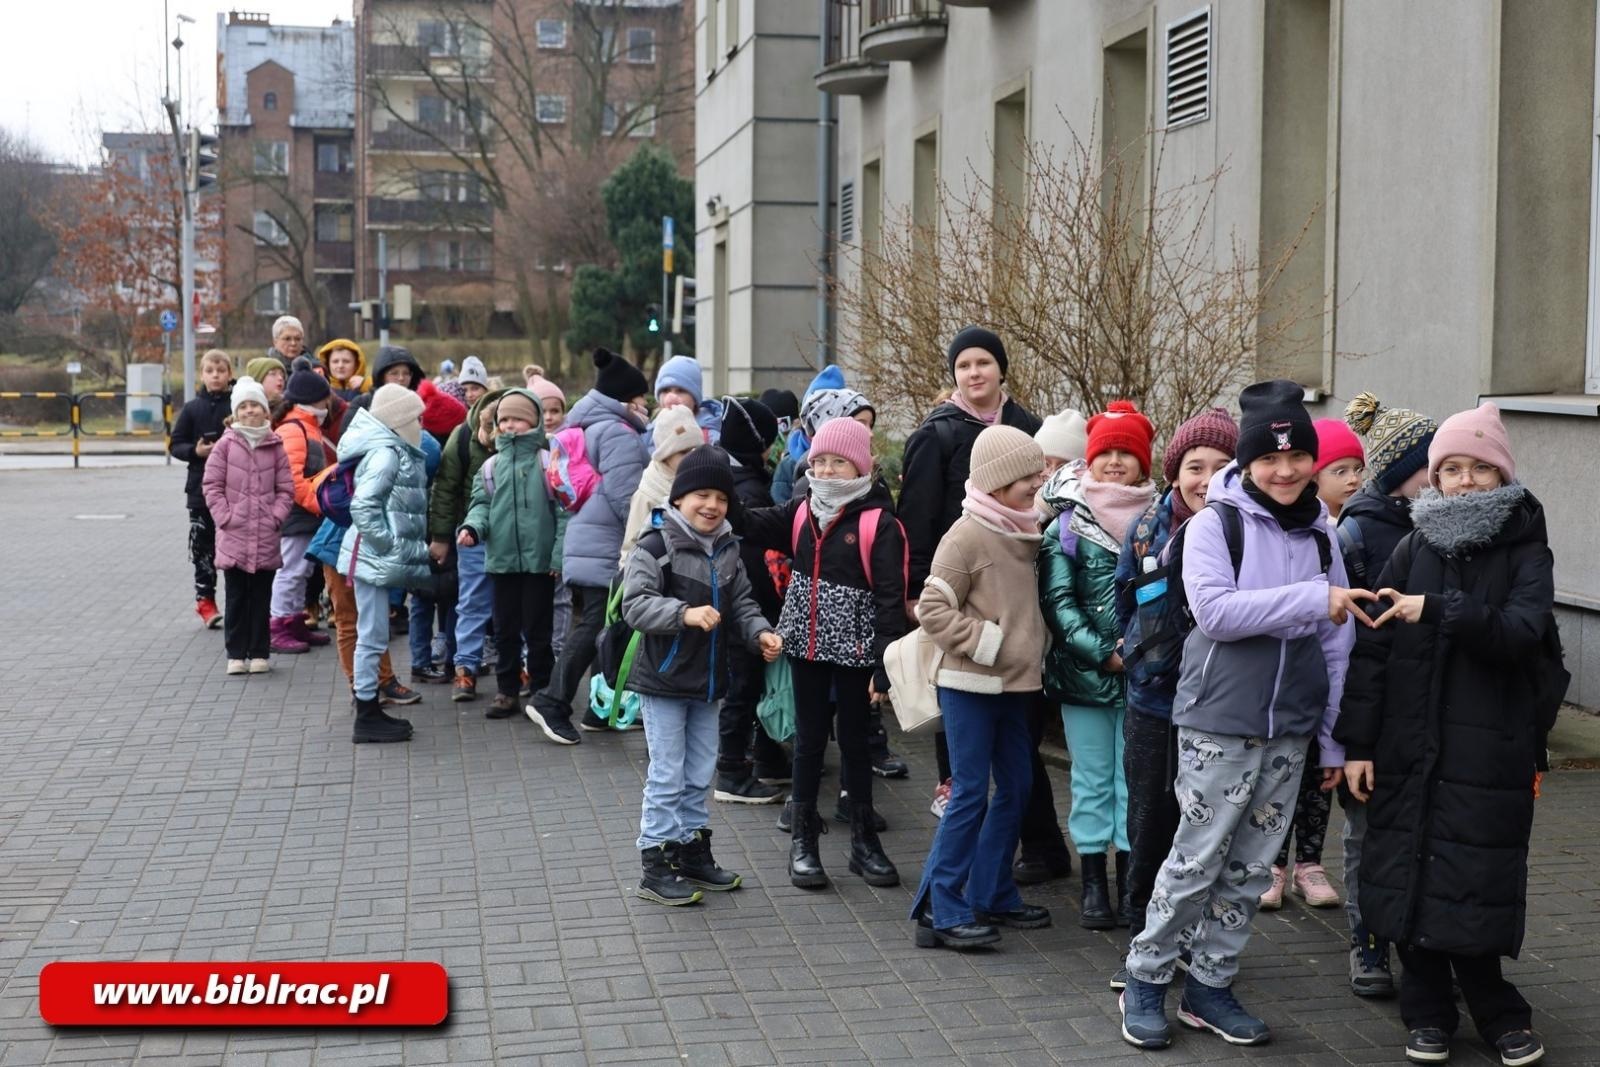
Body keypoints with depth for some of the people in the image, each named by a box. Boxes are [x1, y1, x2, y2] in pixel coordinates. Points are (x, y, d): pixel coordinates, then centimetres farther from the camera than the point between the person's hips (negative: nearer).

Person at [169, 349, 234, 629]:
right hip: (201, 488, 2)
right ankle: (205, 599, 16)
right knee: (203, 545, 6)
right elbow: (175, 445, 8)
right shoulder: (193, 408, 5)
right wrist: (195, 451, -10)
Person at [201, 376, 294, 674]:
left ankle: (259, 653, 14)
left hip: (266, 537, 1)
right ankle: (236, 654, 11)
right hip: (233, 535, -1)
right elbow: (211, 485, 1)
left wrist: (276, 516, -6)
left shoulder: (275, 446, 3)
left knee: (261, 596, 7)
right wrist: (225, 516, -7)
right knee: (236, 597, 5)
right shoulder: (226, 445, 0)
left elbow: (285, 489, 6)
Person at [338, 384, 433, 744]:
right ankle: (367, 718, 3)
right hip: (374, 559, -10)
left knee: (372, 637, 15)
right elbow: (362, 506, -24)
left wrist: (407, 551, 11)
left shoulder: (397, 452, 13)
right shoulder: (386, 454, -16)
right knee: (373, 638, -3)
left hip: (382, 561, 10)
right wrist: (390, 545, -19)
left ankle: (370, 711, 24)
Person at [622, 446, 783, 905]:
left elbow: (741, 603, 13)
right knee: (666, 776, -1)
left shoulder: (727, 551, 8)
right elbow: (636, 604, -24)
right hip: (664, 681, -7)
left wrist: (759, 632, -6)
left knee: (699, 775, 17)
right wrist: (685, 613, -36)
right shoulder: (655, 547, -15)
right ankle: (656, 865, 8)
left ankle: (692, 851, 31)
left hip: (708, 680, 7)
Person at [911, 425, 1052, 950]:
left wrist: (1034, 646, 11)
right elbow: (933, 610, -16)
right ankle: (940, 910, 1)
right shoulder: (967, 536, -14)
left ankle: (992, 895, 24)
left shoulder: (1026, 533, 10)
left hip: (1014, 682, 8)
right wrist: (985, 640, -17)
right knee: (970, 794, -6)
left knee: (1015, 788, 12)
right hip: (970, 685, -8)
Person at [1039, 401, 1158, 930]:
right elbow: (1057, 602, -4)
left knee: (1135, 780, 6)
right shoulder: (1066, 525, 1)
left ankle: (1130, 885, 15)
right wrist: (1103, 653, -12)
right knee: (1092, 780, 7)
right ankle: (1093, 886, 16)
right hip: (1082, 675, 0)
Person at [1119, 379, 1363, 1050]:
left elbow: (1337, 643, 12)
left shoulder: (1319, 534, 9)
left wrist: (1333, 739, 12)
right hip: (1219, 724, -5)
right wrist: (1312, 598, -21)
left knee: (1251, 866, 10)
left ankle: (1210, 984, 23)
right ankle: (1145, 981, 14)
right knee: (1198, 859, -2)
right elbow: (1215, 608, -20)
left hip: (1289, 729, 5)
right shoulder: (1214, 524, -6)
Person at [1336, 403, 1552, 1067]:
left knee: (1477, 885, 1)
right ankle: (1428, 1012, 21)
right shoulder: (1415, 549, 5)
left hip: (1489, 755, -2)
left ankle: (1497, 1012, 22)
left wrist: (1438, 609, -23)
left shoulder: (1526, 551, 1)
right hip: (1408, 750, 2)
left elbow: (1522, 633, -16)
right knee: (1411, 879, 5)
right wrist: (1357, 742, -3)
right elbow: (1372, 647, 2)